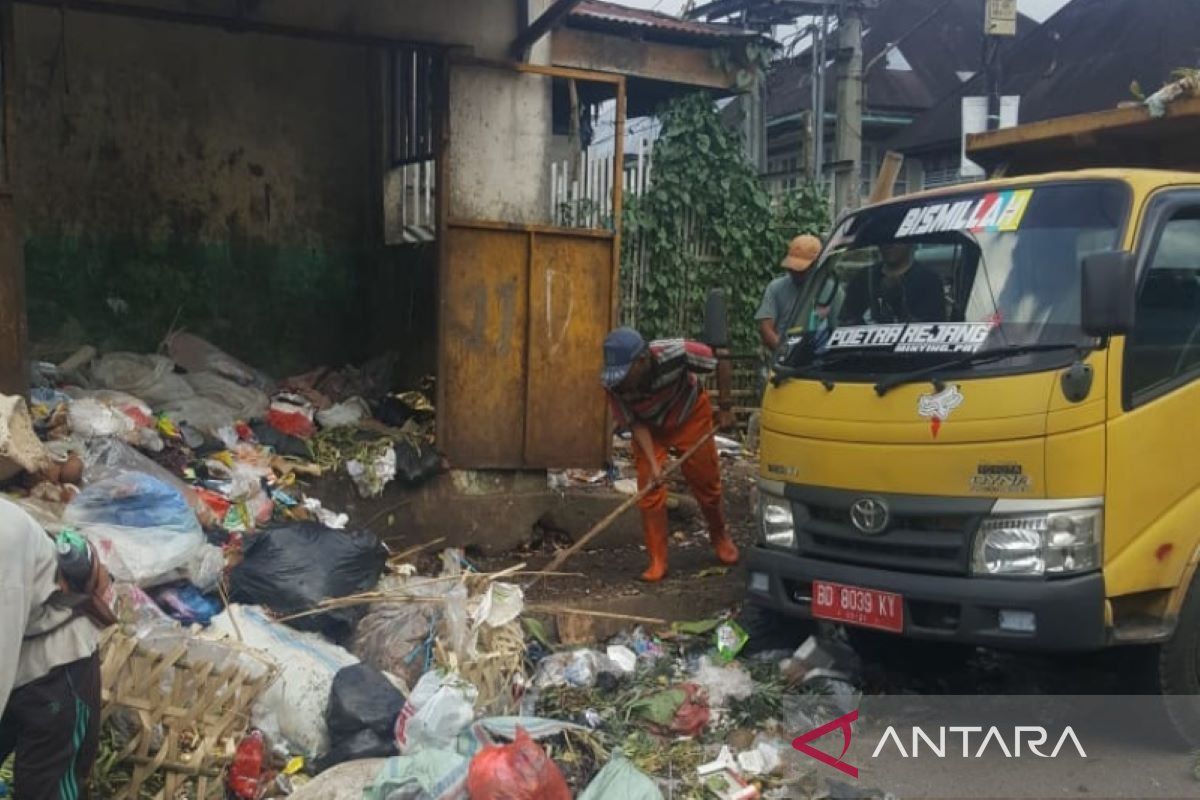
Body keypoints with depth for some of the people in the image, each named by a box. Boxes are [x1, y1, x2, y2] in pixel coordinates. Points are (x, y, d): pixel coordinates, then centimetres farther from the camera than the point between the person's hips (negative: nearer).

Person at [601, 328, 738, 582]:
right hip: (650, 428, 1)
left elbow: (719, 362, -21)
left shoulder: (675, 353, -38)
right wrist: (653, 463, -27)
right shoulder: (612, 383, -30)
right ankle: (657, 561, 4)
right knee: (649, 492, -9)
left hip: (690, 417, -1)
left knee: (706, 484, 9)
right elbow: (635, 423, -18)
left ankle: (720, 537, 36)